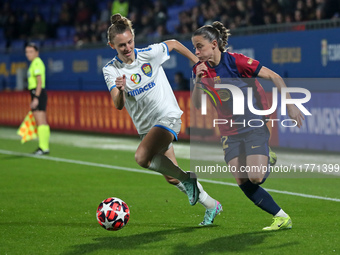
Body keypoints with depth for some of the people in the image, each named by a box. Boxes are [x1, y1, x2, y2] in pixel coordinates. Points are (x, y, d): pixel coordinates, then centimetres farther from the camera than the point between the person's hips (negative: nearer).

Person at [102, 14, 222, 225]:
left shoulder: (150, 54, -10)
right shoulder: (111, 70, -6)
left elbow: (174, 44, 11)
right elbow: (118, 106, -19)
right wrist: (120, 90, -40)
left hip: (168, 116, -4)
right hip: (146, 126, 4)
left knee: (142, 157, -30)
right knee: (172, 178, 7)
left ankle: (187, 179, -13)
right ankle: (211, 205, 26)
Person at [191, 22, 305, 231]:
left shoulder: (236, 61, -15)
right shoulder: (200, 69, 2)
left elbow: (275, 77, -12)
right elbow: (197, 104, -2)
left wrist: (290, 105, -16)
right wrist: (198, 81, -18)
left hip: (255, 125, -5)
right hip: (230, 133, 5)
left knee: (255, 177, -20)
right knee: (244, 184, -7)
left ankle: (268, 160, 14)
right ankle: (282, 218, 3)